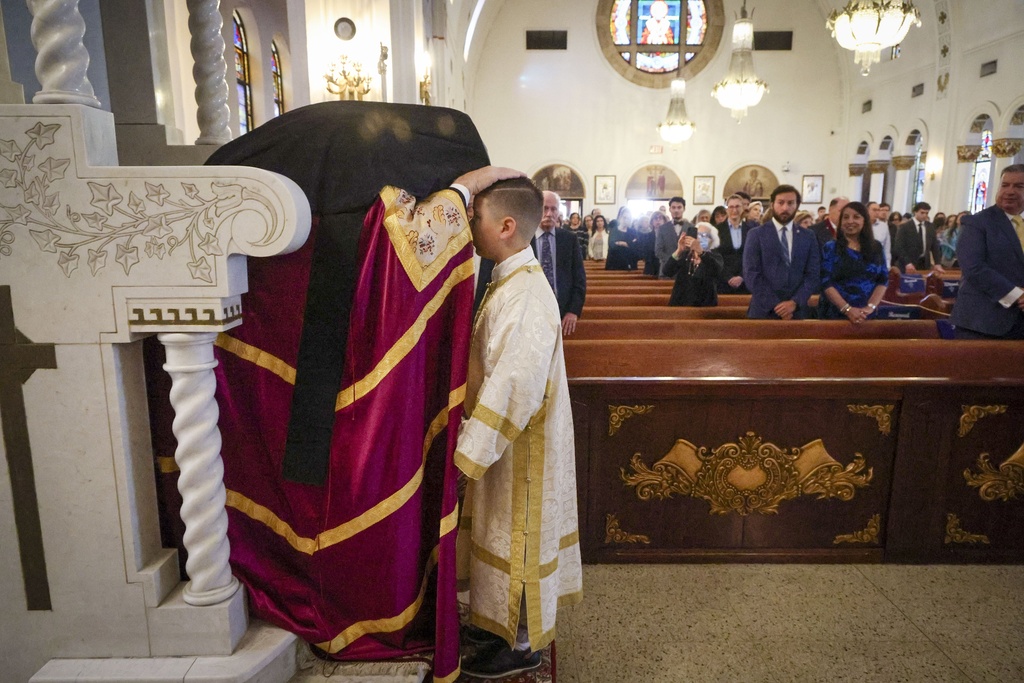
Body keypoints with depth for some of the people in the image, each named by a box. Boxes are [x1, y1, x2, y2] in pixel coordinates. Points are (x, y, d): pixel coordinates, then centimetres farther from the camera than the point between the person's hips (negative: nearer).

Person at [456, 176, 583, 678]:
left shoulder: (524, 296, -26)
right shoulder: (510, 282, 5)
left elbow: (513, 388, -29)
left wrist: (466, 455, -24)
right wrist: (472, 441, 14)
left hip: (519, 448, -9)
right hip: (506, 441, 9)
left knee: (517, 540, 9)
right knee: (504, 538, 22)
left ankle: (522, 645, 30)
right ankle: (506, 622, 42)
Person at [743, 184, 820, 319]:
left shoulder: (808, 237, 9)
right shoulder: (756, 234, 1)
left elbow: (813, 274, 3)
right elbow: (751, 274, -7)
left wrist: (795, 302, -12)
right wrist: (776, 305, -14)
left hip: (797, 311, 2)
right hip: (763, 311, -2)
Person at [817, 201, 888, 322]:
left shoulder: (876, 247, 8)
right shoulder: (830, 247, -2)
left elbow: (883, 280, 6)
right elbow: (826, 283, -9)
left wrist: (870, 307, -9)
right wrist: (847, 309, -18)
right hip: (835, 314, -3)